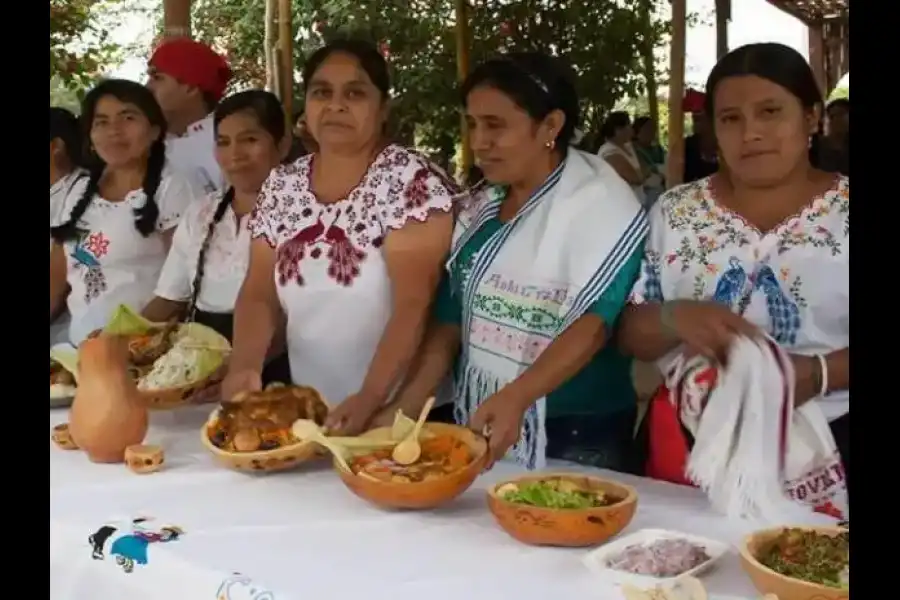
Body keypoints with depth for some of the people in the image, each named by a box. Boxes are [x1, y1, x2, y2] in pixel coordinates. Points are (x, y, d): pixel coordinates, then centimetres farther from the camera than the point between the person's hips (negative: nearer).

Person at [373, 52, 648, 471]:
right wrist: (402, 411, -3)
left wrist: (516, 397, -37)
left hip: (573, 439, -6)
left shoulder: (601, 202, -13)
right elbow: (449, 322, 7)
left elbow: (593, 322, -23)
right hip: (482, 427, 6)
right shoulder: (480, 209, 8)